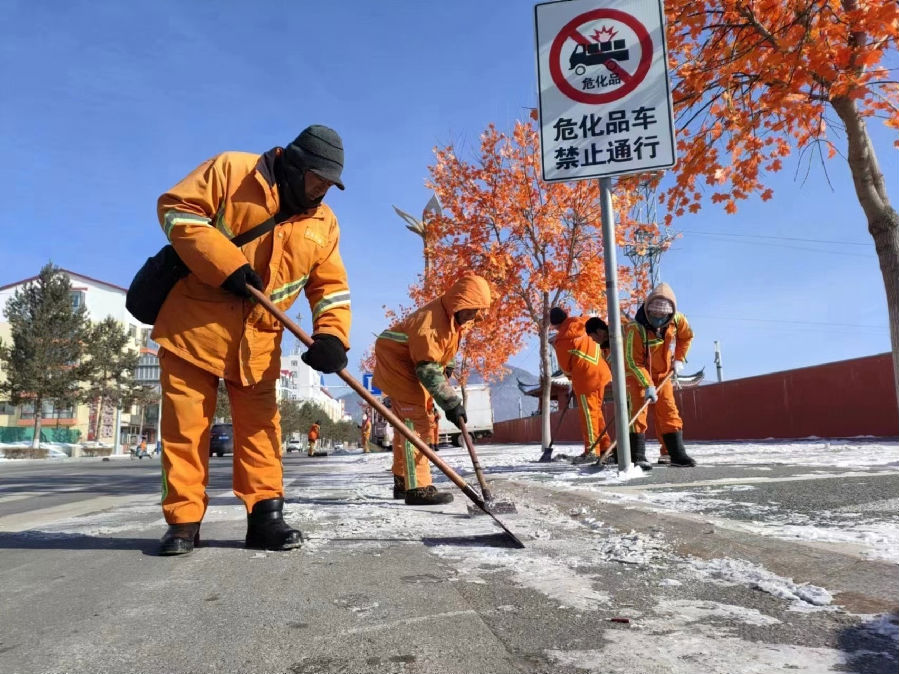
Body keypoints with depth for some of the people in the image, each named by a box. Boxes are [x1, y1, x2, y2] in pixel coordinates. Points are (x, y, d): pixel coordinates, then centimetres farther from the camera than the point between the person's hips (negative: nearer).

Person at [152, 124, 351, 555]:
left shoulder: (323, 224, 7)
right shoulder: (231, 171, -4)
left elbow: (331, 286, 6)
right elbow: (176, 209, -9)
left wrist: (331, 336, -13)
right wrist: (226, 264, -19)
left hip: (258, 339, 4)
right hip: (194, 323, -3)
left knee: (259, 426, 5)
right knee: (186, 423, 1)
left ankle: (265, 514, 13)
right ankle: (183, 520, 11)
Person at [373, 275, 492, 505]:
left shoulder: (456, 317, -1)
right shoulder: (430, 320, -31)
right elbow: (427, 369, -33)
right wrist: (451, 403, -33)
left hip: (412, 367, 10)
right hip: (396, 363, -10)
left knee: (408, 423, 15)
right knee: (417, 421, -18)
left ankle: (403, 483, 27)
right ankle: (417, 488, -18)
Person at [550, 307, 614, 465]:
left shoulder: (562, 338, -13)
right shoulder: (585, 324, 4)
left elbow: (565, 366, -4)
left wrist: (570, 376, 16)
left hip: (584, 377, -7)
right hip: (601, 372, 7)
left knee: (588, 414, 1)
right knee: (596, 411, 17)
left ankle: (592, 450, 5)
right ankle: (605, 445, 21)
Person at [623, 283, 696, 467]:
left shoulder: (678, 320, -15)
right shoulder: (635, 328, -31)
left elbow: (686, 337, 9)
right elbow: (633, 361, -28)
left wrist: (679, 359, 1)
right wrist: (647, 385, -33)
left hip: (662, 373, 5)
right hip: (636, 373, -5)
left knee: (669, 411, 4)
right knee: (637, 409, -16)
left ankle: (677, 453, 10)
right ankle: (637, 455, -13)